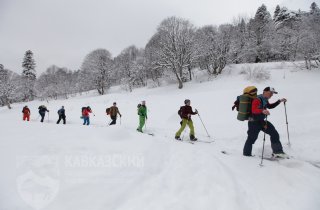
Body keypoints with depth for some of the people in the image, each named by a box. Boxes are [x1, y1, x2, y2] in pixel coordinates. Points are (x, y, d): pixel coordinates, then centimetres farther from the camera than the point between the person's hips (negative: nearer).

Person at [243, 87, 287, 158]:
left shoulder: (265, 100, 9)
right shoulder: (257, 100, -20)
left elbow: (270, 106, 29)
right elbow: (254, 110, -34)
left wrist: (279, 101, 23)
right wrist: (262, 111, -51)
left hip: (261, 121, 9)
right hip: (254, 122, -9)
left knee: (274, 133, 6)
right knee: (252, 138, -2)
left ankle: (277, 152, 15)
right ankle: (246, 153, 15)